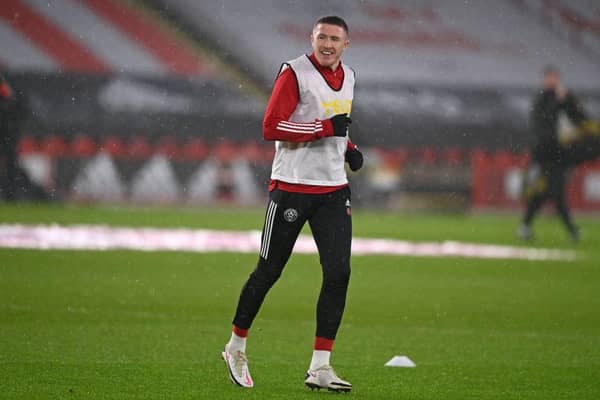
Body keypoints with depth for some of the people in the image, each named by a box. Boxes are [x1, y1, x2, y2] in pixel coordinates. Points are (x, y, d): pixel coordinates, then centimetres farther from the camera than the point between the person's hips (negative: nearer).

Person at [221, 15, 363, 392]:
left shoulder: (348, 77, 13)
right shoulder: (295, 72, -11)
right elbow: (271, 127, -18)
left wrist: (348, 148, 8)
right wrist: (327, 127, -22)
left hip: (334, 190, 6)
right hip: (291, 187, -6)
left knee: (338, 273, -6)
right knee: (269, 271, 3)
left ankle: (320, 367, -2)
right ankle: (237, 346, 23)